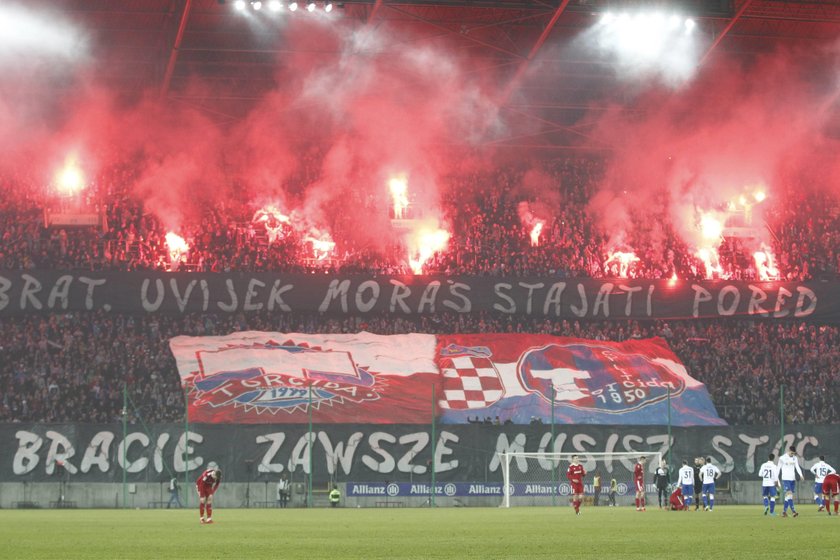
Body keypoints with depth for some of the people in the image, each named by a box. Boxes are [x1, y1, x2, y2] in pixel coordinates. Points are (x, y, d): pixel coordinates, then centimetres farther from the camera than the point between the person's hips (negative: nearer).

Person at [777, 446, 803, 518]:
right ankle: (793, 511, -25)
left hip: (793, 479, 5)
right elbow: (778, 468, 2)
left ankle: (784, 511, 14)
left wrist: (801, 475, -12)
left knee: (788, 496, 5)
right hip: (785, 479, -5)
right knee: (789, 494, -16)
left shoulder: (795, 458, 9)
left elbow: (797, 467, 6)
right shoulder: (782, 458, -3)